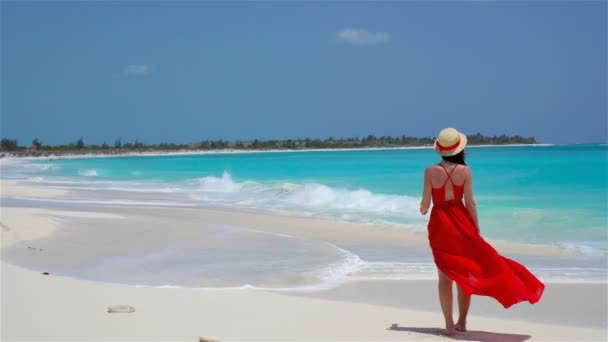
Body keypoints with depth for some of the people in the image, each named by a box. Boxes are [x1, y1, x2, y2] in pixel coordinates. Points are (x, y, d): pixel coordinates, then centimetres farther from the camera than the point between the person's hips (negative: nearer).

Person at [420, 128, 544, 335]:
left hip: (439, 224, 0)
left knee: (445, 275, 5)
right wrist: (476, 230, 1)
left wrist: (422, 210, 19)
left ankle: (449, 324, 5)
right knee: (465, 272, 13)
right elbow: (470, 203, -7)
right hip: (461, 222, 1)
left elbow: (425, 203, -5)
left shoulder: (430, 171, -8)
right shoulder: (465, 171, -7)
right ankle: (462, 321, 16)